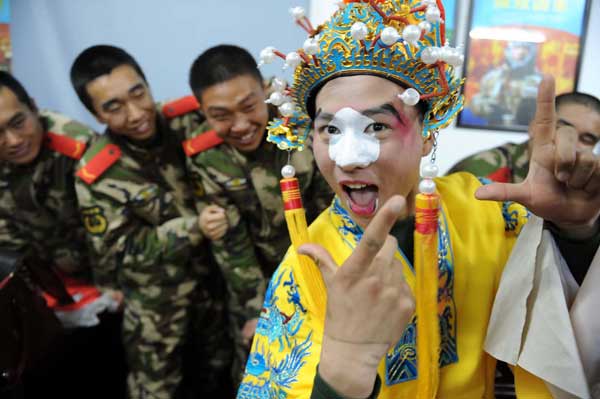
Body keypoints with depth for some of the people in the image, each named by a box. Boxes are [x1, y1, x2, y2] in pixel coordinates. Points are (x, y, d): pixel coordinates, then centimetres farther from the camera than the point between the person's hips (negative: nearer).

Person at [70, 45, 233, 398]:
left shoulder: (187, 122, -15)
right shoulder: (97, 176, -24)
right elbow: (120, 253, -17)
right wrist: (193, 228, -26)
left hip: (214, 275, 4)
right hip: (157, 302, -4)